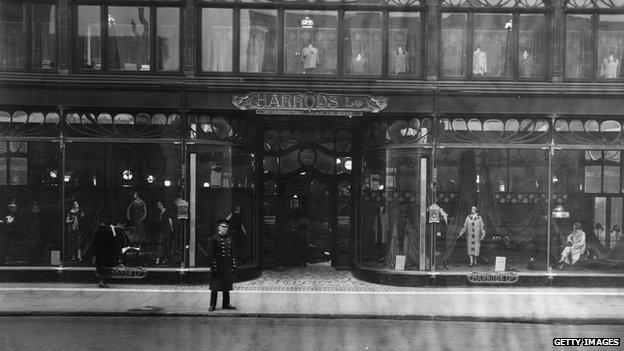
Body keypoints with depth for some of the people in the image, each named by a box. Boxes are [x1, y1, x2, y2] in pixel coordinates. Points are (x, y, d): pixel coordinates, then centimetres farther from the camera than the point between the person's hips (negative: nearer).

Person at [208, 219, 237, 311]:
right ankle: (212, 305, 8)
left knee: (227, 287, 11)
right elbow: (210, 254, -9)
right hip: (217, 267, -5)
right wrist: (213, 267, -14)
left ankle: (226, 304, 20)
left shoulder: (230, 239, 11)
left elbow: (232, 254, 13)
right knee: (215, 287, 0)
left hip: (227, 268, 5)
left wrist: (233, 267, 8)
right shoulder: (213, 239, -6)